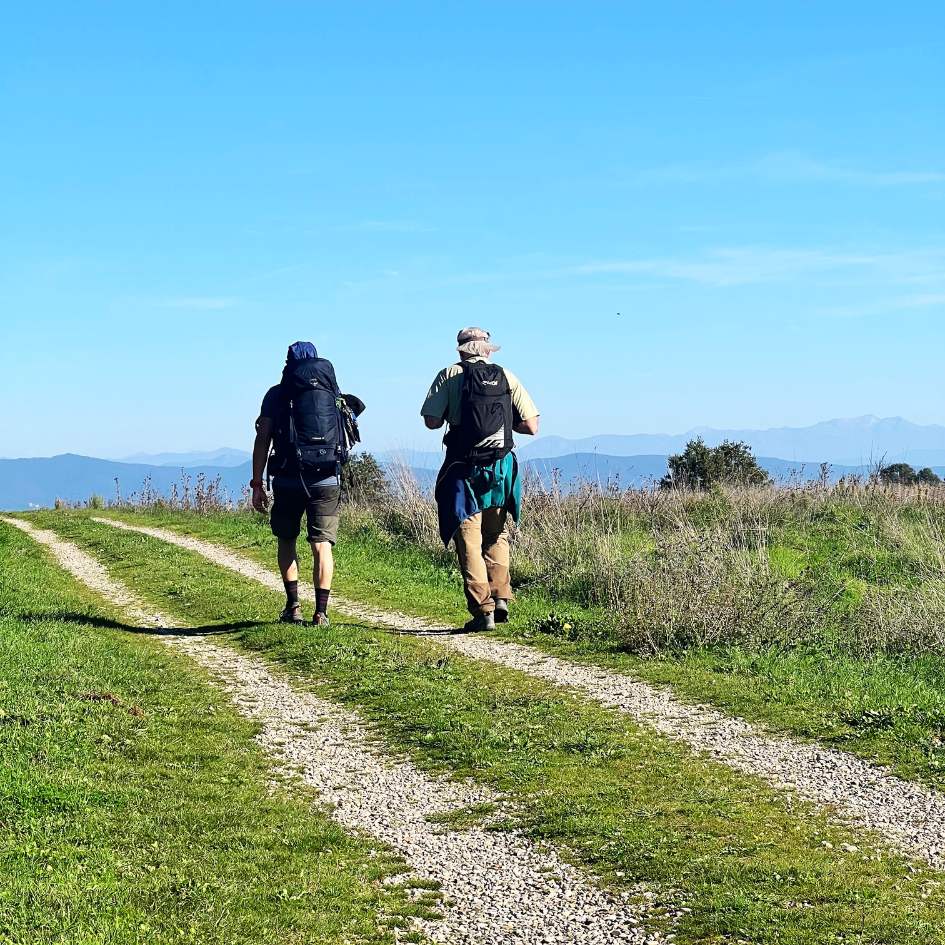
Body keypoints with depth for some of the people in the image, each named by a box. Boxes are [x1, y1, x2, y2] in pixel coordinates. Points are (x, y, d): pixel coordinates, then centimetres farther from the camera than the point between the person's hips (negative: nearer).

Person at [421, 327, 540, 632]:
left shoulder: (450, 376, 0)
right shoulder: (507, 377, 5)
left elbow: (432, 421, -7)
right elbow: (531, 426, 2)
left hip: (464, 468, -2)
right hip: (502, 467, 2)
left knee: (468, 539, 2)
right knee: (497, 535, 19)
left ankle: (483, 610, -4)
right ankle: (500, 597, 8)